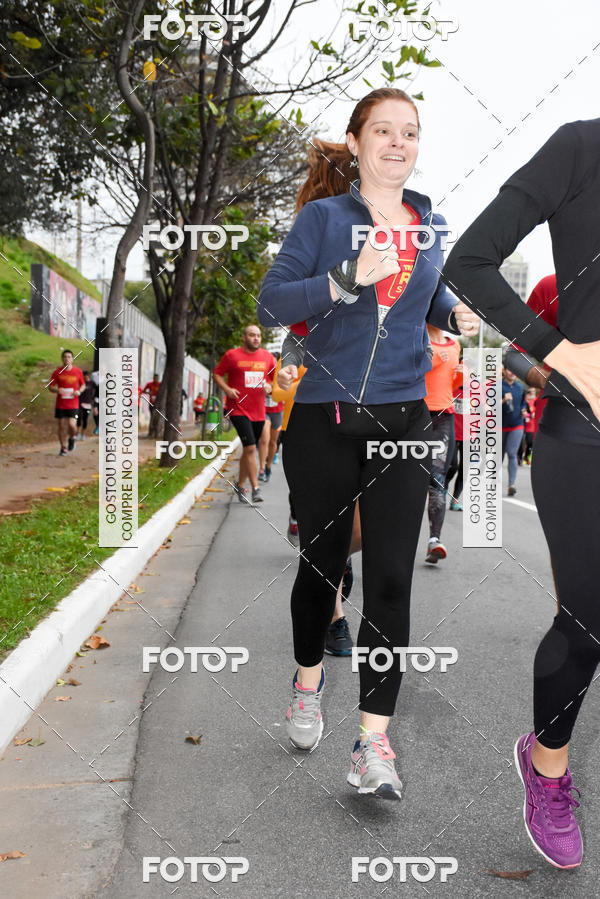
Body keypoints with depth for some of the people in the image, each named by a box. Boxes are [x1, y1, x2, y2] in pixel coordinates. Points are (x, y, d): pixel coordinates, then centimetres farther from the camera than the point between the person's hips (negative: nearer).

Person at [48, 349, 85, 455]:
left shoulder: (78, 371, 1)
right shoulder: (57, 372, 0)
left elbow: (83, 385, 14)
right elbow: (50, 387, 5)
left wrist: (79, 391, -7)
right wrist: (57, 390, -16)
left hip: (73, 404, -1)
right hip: (60, 404, 1)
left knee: (72, 424, -14)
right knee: (62, 426, 4)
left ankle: (72, 438, 18)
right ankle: (63, 448, 17)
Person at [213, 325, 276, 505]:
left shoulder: (267, 357, 11)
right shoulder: (232, 355, 0)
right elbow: (217, 374, 6)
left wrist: (270, 386, -3)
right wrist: (226, 389, -11)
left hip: (258, 412, 5)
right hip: (238, 409, -5)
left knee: (249, 450, 13)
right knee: (250, 447, -16)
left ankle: (240, 485, 29)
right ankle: (255, 489, -13)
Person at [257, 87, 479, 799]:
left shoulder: (430, 224, 11)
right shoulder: (324, 216, -2)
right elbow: (271, 302, -10)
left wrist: (456, 315, 4)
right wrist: (350, 280, -22)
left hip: (402, 421, 3)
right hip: (325, 420, -2)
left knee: (391, 580, -3)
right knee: (321, 562, 12)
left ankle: (373, 744, 4)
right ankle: (308, 684, 39)